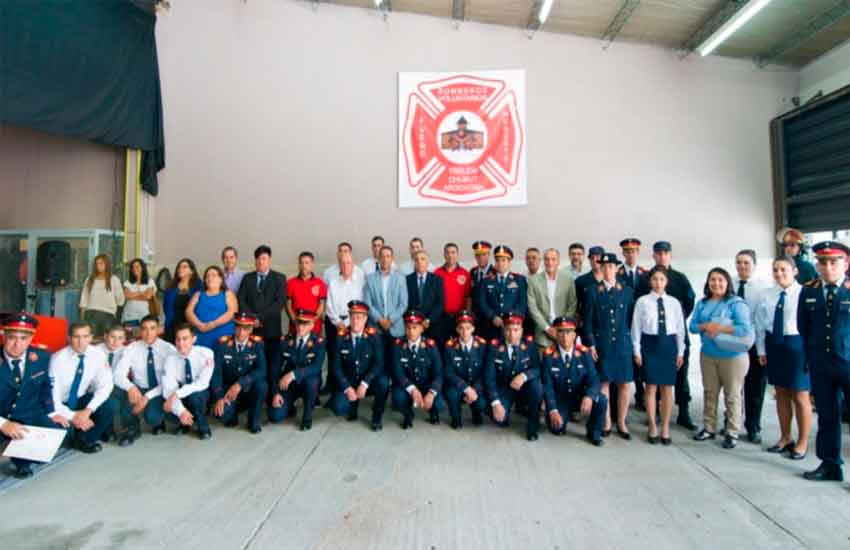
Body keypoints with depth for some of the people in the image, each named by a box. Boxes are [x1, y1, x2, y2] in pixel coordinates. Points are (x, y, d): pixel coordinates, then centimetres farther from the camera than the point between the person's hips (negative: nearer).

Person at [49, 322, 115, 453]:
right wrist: (72, 416, -25)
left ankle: (84, 439, 0)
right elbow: (52, 395, -21)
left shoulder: (97, 355, -14)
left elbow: (105, 385, -14)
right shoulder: (58, 359, -22)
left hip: (80, 399, 3)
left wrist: (87, 410, -26)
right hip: (59, 404, -3)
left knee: (108, 408, -24)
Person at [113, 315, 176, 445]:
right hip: (139, 389, 3)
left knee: (152, 417, -31)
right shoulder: (132, 349, -5)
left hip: (159, 392, -3)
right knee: (123, 389, -30)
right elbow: (118, 375, -15)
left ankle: (157, 420, 10)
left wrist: (148, 397, -27)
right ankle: (132, 428, -6)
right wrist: (130, 387, -36)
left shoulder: (169, 349, -12)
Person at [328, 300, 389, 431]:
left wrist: (364, 384, -26)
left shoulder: (373, 335, -11)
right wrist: (347, 388, -17)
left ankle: (377, 417, -6)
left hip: (369, 382, -1)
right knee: (338, 408, -24)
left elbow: (379, 363, -16)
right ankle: (354, 403, 15)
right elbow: (336, 366, -6)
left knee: (383, 381, -33)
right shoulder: (341, 337, -7)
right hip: (348, 382, 1)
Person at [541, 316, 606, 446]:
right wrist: (553, 410, -25)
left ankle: (594, 432, 0)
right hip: (559, 400, -2)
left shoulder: (584, 353, -9)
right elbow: (547, 386, -13)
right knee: (556, 428, -26)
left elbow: (594, 380, -14)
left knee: (602, 400, -27)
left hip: (579, 397, 2)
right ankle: (564, 415, 13)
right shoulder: (549, 354, -13)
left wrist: (588, 397, -35)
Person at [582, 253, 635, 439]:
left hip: (623, 344, 2)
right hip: (601, 344, -1)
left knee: (625, 384, 3)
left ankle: (621, 423, 18)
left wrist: (630, 340, 3)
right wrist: (590, 344, -5)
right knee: (604, 383, 4)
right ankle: (606, 423, 17)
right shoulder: (592, 291, 1)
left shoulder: (627, 291, 7)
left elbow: (631, 319, 9)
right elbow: (588, 320, 0)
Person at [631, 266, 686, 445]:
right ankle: (653, 427, 18)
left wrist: (680, 352, 4)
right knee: (651, 387, 4)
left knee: (667, 388, 8)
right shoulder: (642, 301, -3)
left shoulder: (674, 302, 3)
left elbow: (680, 328, 6)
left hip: (669, 345, 2)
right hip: (650, 345, -2)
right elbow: (636, 327, -2)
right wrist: (637, 351, -4)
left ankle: (665, 428, 20)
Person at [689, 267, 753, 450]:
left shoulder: (736, 303, -11)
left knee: (732, 395, 6)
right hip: (707, 355, 5)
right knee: (709, 393, 15)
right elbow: (692, 325, 4)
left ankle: (732, 433, 18)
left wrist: (719, 328, -20)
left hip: (732, 356, -5)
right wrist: (705, 326, -15)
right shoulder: (702, 303, 6)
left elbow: (745, 328, -19)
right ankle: (709, 428, 27)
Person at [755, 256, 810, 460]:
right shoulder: (766, 295, 2)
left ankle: (802, 442, 24)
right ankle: (785, 438, 32)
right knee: (781, 393, 16)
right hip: (774, 345, 5)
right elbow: (760, 325, 6)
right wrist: (762, 351, 5)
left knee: (800, 396, 7)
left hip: (797, 344, -5)